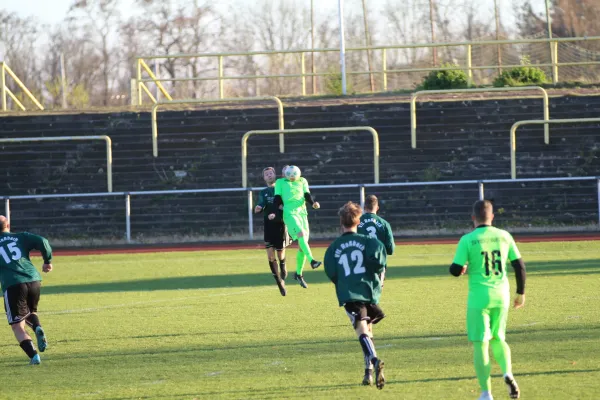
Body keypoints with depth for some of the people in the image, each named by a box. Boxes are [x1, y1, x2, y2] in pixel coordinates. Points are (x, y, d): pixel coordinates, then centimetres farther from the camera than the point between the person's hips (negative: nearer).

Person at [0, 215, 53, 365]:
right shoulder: (22, 237, 14)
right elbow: (42, 242, 0)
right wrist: (48, 261, 14)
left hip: (12, 286, -3)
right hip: (34, 280, 3)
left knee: (17, 326, 5)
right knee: (30, 312, 29)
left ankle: (33, 356, -14)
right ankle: (38, 328, -6)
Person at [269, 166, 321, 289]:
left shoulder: (302, 181, 17)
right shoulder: (280, 182, 10)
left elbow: (307, 195, 8)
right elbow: (278, 198, 6)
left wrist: (313, 203, -11)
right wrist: (273, 212, -6)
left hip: (302, 213, 4)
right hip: (289, 213, -4)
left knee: (302, 246, 2)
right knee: (301, 234, -30)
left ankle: (298, 274, 15)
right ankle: (312, 261, -41)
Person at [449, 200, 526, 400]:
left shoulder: (468, 240, -8)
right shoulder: (504, 236, 2)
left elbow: (456, 270, -10)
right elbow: (519, 265, 5)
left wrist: (463, 268, 14)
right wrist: (521, 293, 16)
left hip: (478, 297, -4)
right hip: (501, 295, 4)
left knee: (480, 344, 3)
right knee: (498, 339, 21)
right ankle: (507, 373, -6)